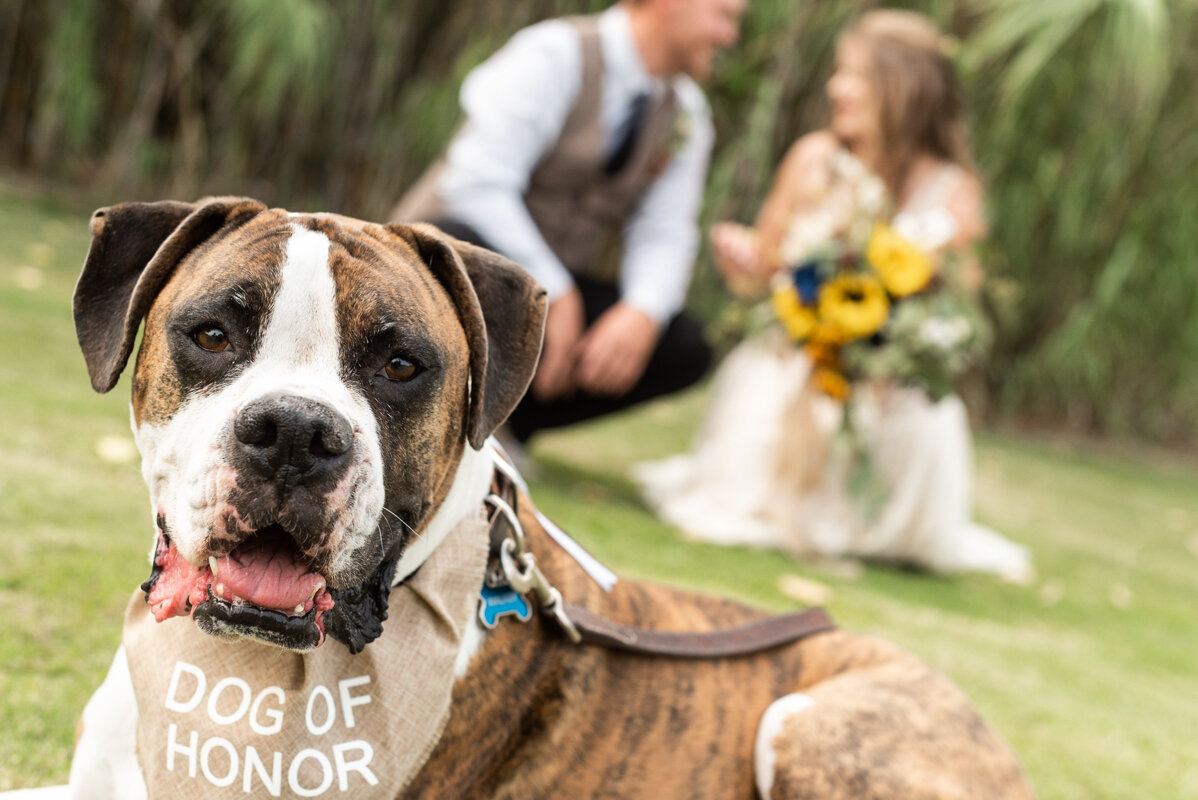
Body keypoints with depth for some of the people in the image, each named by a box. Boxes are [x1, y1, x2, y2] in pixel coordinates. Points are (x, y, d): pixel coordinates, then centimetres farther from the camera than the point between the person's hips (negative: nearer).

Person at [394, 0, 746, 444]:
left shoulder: (686, 114, 6)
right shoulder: (554, 54, -16)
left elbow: (663, 233, 0)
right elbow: (479, 185, -24)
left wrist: (643, 314, -21)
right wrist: (557, 297, -27)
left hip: (558, 287, 6)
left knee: (685, 349, -15)